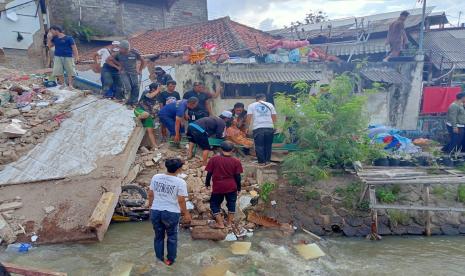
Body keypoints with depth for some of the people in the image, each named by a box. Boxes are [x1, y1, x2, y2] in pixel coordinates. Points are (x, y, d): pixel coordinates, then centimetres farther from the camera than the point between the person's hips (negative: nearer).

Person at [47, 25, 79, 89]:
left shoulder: (68, 38, -6)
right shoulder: (54, 38, 10)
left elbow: (74, 47, -7)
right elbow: (50, 46, 15)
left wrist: (76, 56, -15)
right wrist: (49, 38, 3)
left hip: (68, 57, -5)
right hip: (58, 57, 5)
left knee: (70, 71, -2)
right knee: (59, 71, 3)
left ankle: (70, 85, 5)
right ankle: (62, 84, 14)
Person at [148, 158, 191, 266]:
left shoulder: (155, 177, -3)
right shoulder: (180, 182, -16)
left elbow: (150, 194, 5)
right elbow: (181, 200, -13)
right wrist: (186, 213, 1)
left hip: (155, 211, 4)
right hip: (171, 213, -4)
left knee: (158, 236, 22)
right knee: (172, 237, 19)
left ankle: (160, 259, 36)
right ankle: (170, 259, 31)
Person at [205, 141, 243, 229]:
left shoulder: (214, 159, -10)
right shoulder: (236, 161, -8)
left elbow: (209, 173, -5)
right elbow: (237, 176, -3)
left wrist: (207, 183, 11)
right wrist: (239, 187, 10)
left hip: (218, 187, -1)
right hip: (231, 187, 2)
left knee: (215, 204, 14)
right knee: (231, 203, 19)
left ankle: (220, 224, 13)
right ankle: (230, 222, 28)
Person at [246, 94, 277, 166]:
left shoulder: (252, 105, 11)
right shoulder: (270, 105, 15)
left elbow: (249, 118, 1)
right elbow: (274, 118, 13)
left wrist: (247, 128, 10)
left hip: (258, 128, -2)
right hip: (269, 127, 2)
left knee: (259, 146, 5)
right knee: (268, 145, 14)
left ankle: (261, 162, 5)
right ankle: (267, 160, 18)